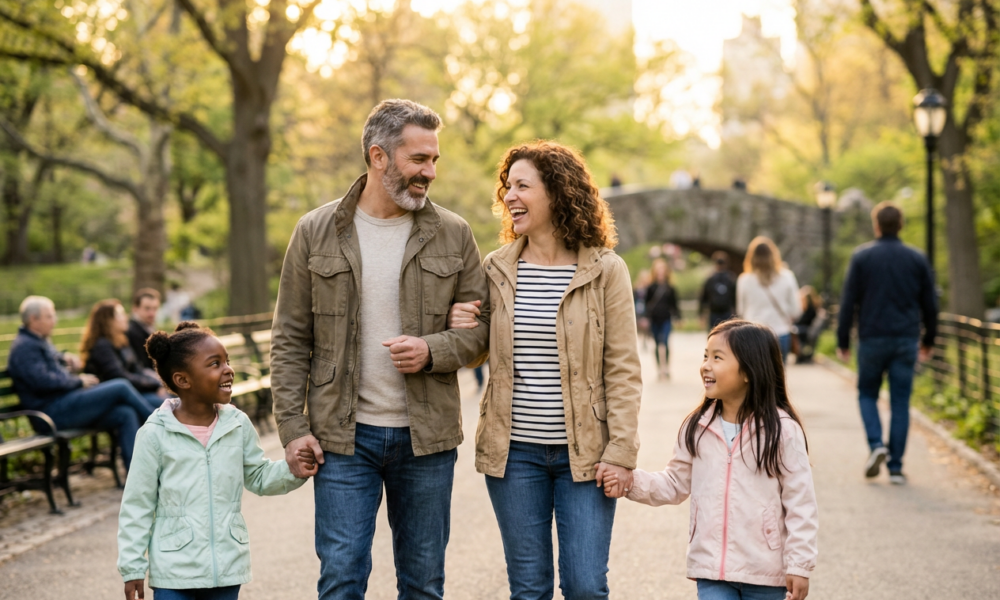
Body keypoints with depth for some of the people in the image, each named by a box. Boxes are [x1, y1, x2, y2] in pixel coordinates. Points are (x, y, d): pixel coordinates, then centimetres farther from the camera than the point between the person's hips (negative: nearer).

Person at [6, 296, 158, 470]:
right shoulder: (24, 346, -9)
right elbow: (42, 381, -21)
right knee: (121, 387, -17)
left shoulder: (41, 341, 23)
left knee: (126, 415, -10)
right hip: (55, 412, -10)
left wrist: (64, 359, 21)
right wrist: (78, 381, -10)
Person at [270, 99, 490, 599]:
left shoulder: (452, 234, 2)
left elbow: (480, 327, 6)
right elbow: (290, 341, 2)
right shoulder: (316, 233, 0)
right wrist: (292, 427, -5)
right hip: (344, 435, -1)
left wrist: (433, 350, -14)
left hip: (426, 437, 2)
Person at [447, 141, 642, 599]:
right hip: (514, 452, 3)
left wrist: (620, 452, -10)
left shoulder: (605, 271, -3)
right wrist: (460, 330, -5)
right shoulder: (496, 269, 5)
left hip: (584, 453, -2)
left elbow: (623, 370, -4)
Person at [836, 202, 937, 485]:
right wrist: (928, 340, 20)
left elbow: (848, 302, -3)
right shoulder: (917, 259, 5)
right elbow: (930, 304, 9)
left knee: (867, 394, 15)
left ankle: (876, 444, -8)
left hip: (872, 339, -1)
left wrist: (843, 341, 3)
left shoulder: (862, 256, -2)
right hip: (906, 340, 2)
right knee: (900, 403, 5)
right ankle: (896, 467, 3)